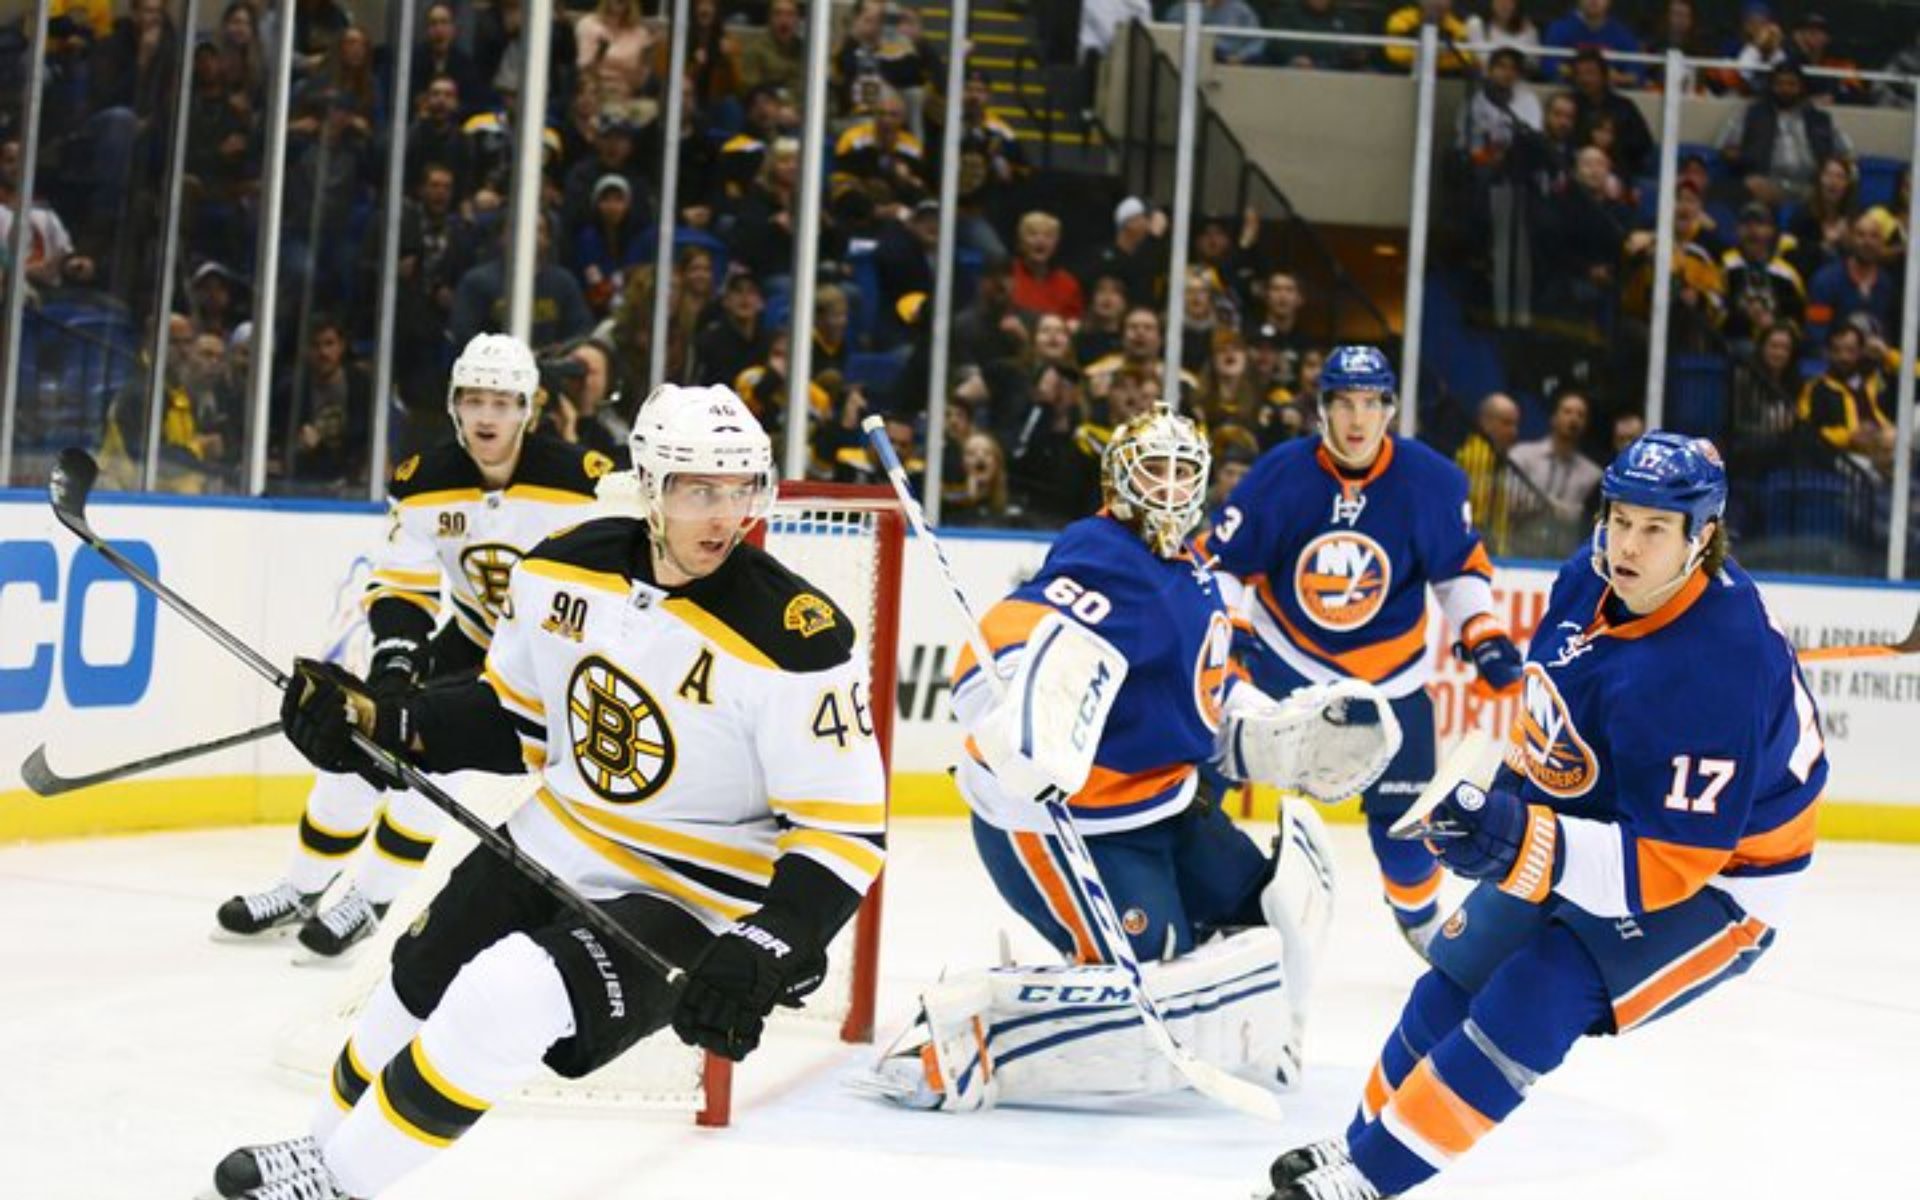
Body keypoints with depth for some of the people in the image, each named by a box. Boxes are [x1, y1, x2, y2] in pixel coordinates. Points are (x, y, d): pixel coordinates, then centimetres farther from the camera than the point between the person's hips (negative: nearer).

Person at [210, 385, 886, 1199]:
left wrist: (762, 954, -33)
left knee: (501, 1007, -25)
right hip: (556, 846, 7)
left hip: (690, 902, -6)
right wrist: (383, 726, -4)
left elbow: (845, 832, -21)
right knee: (416, 990, 17)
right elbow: (516, 718, 9)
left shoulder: (795, 640, -25)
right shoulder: (567, 568, -8)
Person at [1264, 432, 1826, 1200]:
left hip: (1714, 878, -8)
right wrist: (1509, 804, 15)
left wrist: (1526, 848, -45)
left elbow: (1672, 862, -35)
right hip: (1594, 818, 9)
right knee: (1459, 975, 12)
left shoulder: (1712, 670, -36)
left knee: (1528, 1006, -21)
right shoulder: (1592, 576, -12)